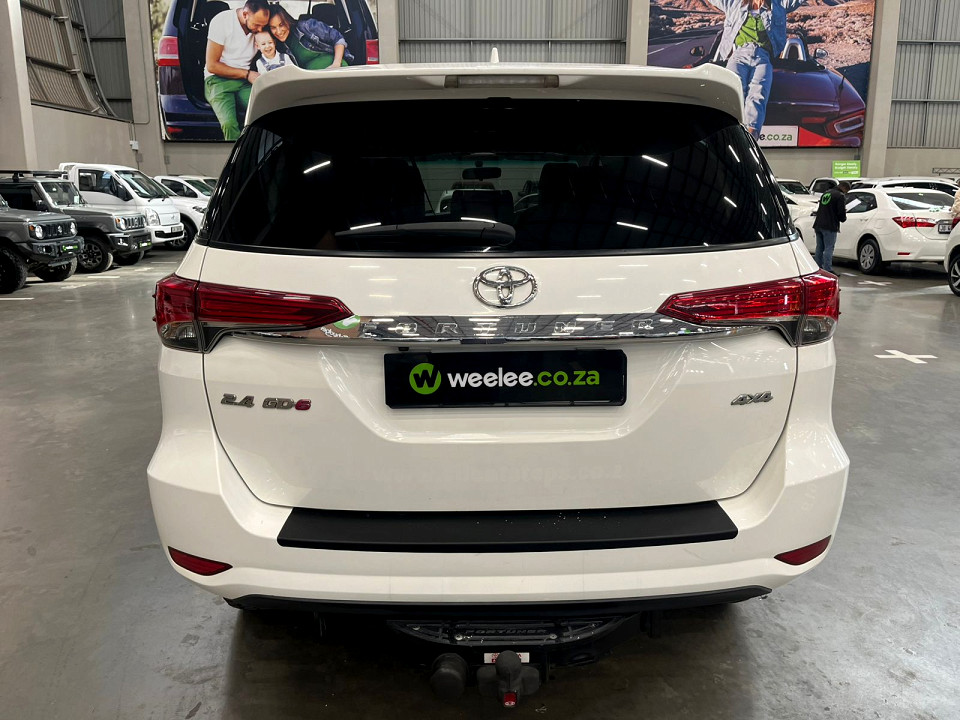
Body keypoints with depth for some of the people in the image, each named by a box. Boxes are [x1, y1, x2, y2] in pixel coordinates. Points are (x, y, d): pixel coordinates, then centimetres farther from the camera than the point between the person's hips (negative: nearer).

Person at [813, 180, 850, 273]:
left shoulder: (826, 193, 18)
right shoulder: (840, 196, -8)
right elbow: (841, 213, -12)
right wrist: (843, 218, 8)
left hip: (819, 225, 8)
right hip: (830, 227, -8)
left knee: (819, 248, 13)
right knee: (829, 249, -6)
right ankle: (827, 270, -8)